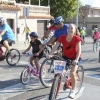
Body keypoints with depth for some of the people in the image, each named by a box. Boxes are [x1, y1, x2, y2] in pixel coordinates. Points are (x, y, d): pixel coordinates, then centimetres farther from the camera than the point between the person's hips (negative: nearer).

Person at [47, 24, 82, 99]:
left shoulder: (77, 38, -24)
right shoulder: (62, 37, -16)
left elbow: (79, 50, -30)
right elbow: (56, 46, -24)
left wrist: (76, 59, -45)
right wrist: (50, 54, -40)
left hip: (74, 57, -4)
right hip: (65, 56, 4)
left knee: (72, 73, -20)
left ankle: (73, 91, -1)